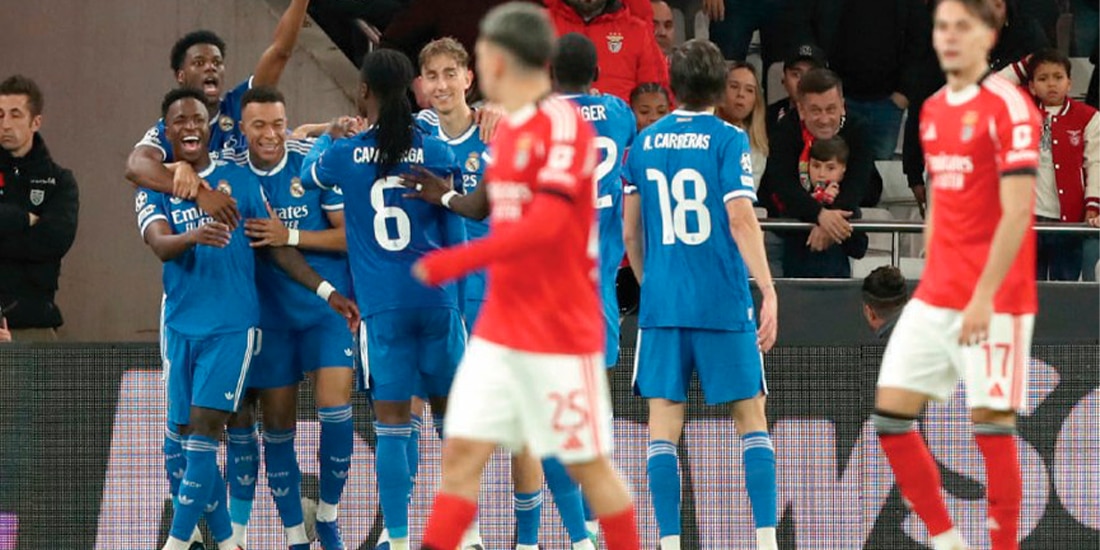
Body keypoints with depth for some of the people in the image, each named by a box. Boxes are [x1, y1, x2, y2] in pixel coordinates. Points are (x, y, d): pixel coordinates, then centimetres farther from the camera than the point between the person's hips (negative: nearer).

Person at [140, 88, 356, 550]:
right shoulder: (154, 191, 7)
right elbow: (160, 243, -12)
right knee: (186, 437, 3)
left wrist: (326, 291, 6)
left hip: (233, 325, -2)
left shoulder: (240, 180, 7)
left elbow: (277, 246, 12)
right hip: (181, 326, 2)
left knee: (203, 428, -13)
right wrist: (194, 237, -35)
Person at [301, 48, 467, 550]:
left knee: (392, 425, 1)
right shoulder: (435, 152, -1)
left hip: (382, 306, -1)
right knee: (451, 414, 14)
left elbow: (308, 173, 22)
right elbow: (455, 236, 6)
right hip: (437, 300, 1)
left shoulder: (345, 154, -3)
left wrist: (330, 137, 41)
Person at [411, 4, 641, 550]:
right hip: (499, 333, 7)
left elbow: (545, 223, -24)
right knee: (463, 451, 0)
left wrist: (457, 260, -26)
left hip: (561, 335, -7)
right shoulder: (507, 131, 12)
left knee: (587, 464, 2)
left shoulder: (564, 125, -15)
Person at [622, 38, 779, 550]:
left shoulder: (645, 143, 7)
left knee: (663, 424, 3)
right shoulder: (728, 140, -5)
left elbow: (630, 230, 11)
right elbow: (741, 220, -14)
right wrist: (769, 292, -14)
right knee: (750, 416, 6)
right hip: (723, 303, -3)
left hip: (662, 300, 3)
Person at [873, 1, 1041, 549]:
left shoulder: (1007, 107, -11)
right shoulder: (933, 110, 13)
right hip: (934, 297, 8)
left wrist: (983, 296, -21)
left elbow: (1017, 211, -16)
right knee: (890, 415, 3)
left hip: (994, 301, -8)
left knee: (991, 426, -6)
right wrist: (932, 283, 16)